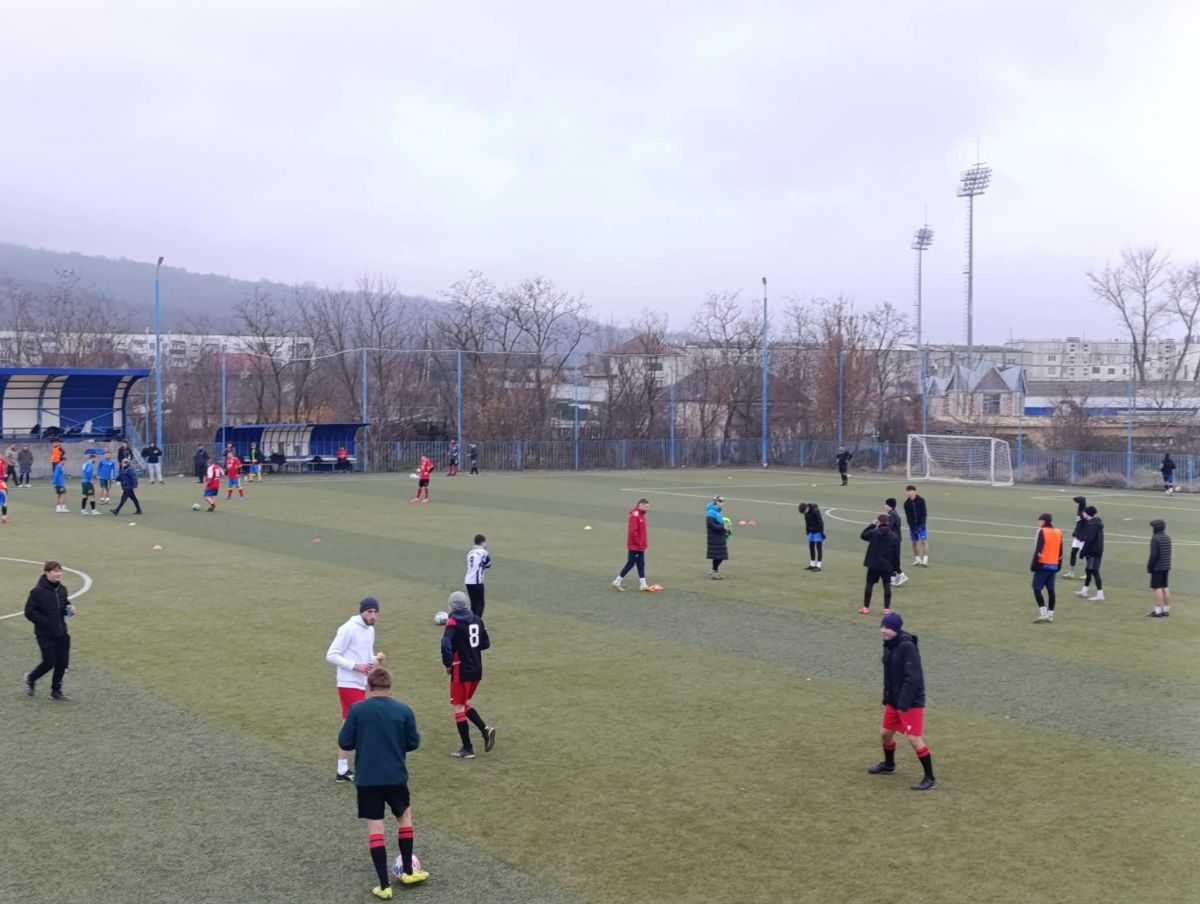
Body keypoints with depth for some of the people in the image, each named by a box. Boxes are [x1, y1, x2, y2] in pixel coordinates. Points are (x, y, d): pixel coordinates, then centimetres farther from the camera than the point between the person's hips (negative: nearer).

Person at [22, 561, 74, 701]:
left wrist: (68, 610, -2)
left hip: (62, 633, 6)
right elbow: (29, 612, -13)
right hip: (45, 635, -6)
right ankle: (30, 678, 27)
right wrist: (45, 622, -19)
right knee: (49, 663, -2)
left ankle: (56, 691, 19)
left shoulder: (62, 589, 5)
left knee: (62, 663, 5)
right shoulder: (38, 591, -15)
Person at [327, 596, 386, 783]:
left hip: (360, 685, 9)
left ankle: (343, 770, 17)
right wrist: (355, 666, -22)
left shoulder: (370, 630, 12)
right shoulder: (348, 629, -14)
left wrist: (376, 660, -1)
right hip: (349, 684, -9)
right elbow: (331, 655, -16)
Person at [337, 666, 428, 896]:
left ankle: (384, 886, 4)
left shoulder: (357, 709, -7)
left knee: (374, 828, 5)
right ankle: (408, 872, 28)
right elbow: (413, 743, 3)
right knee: (404, 816, 24)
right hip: (396, 777, 1)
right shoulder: (404, 710, -4)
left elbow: (344, 743, -3)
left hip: (367, 779, -1)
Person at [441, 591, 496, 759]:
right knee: (464, 704, 22)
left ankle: (467, 749, 7)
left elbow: (446, 645, -28)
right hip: (477, 670, 7)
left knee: (459, 708, 5)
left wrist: (448, 664, -14)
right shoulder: (477, 620, 6)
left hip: (461, 671, -7)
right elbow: (485, 644, 12)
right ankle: (485, 729, 4)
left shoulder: (453, 622, -14)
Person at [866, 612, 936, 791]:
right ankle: (888, 765, 43)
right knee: (885, 733, 18)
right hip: (894, 700, 9)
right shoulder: (888, 645, 6)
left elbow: (912, 678, -25)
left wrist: (903, 703, -25)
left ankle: (930, 779, 1)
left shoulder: (907, 647, -22)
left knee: (915, 739, -10)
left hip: (911, 702, -9)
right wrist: (887, 698, 16)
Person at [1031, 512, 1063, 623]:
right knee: (1050, 590, 9)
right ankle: (1050, 615, 10)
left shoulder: (1042, 532, -10)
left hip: (1043, 565, -7)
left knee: (1037, 589, -4)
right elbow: (1060, 552, 14)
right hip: (1054, 566, 7)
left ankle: (1043, 614, -13)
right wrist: (1058, 566, 20)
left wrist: (1033, 565, -10)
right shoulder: (1058, 532, 11)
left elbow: (1038, 550, -15)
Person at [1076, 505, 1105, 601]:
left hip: (1093, 552, -10)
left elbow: (1089, 540, -23)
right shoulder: (1098, 523, 11)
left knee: (1094, 572, -5)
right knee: (1089, 571, 18)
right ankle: (1084, 591, 26)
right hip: (1098, 551, 10)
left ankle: (1100, 594, -2)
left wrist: (1083, 552, -17)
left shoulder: (1091, 525, -20)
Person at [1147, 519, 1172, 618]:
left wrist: (1149, 566, -10)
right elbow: (1168, 553, 13)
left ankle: (1158, 611, -4)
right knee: (1165, 587, 12)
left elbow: (1153, 554, -18)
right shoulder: (1167, 538, 9)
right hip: (1166, 567, 8)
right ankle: (1166, 609, 17)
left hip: (1157, 568, -8)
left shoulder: (1155, 538, -16)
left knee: (1157, 588, -4)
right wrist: (1167, 564, 18)